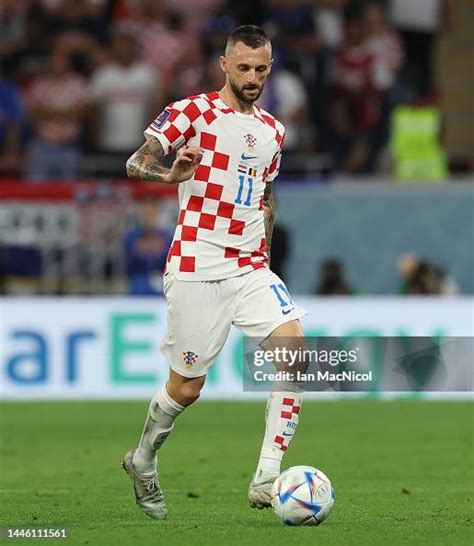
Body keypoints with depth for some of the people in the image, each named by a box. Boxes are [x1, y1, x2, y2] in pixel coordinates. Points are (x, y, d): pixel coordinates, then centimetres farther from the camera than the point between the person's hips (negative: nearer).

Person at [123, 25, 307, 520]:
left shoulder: (272, 131, 14)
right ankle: (143, 461, 31)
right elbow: (135, 163, -14)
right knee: (187, 387, 2)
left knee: (293, 350, -17)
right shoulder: (193, 112, -4)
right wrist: (169, 174, -35)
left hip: (250, 269, 5)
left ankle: (266, 480, -17)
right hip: (197, 270, -5)